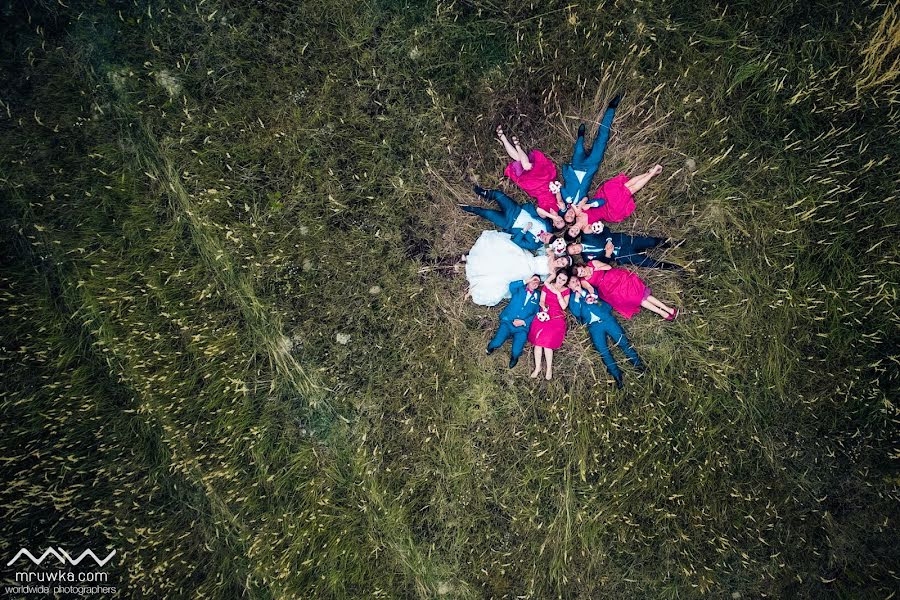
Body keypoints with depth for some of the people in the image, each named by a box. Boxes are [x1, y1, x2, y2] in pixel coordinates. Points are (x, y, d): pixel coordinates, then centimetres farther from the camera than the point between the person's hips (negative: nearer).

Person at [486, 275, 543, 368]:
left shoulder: (538, 296, 12)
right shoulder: (519, 289, 11)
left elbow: (536, 314, 5)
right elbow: (511, 286, -13)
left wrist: (523, 322, -9)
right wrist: (527, 280, -11)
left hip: (522, 327, 0)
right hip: (508, 322, 0)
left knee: (516, 353, -19)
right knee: (496, 343, -21)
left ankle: (514, 356, 18)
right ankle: (493, 344, 17)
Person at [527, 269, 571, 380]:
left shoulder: (566, 291, 7)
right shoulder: (547, 286, 10)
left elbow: (564, 306, -5)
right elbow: (542, 301, 5)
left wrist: (558, 293, -11)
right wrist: (544, 308, -16)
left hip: (557, 318, -2)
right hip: (544, 315, 2)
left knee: (547, 341, -16)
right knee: (538, 341, -13)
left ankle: (549, 368, -4)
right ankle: (537, 367, -6)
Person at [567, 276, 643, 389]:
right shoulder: (571, 299, 17)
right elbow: (576, 313, 0)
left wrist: (583, 292, 0)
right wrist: (577, 297, -3)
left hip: (607, 319, 2)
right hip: (593, 326, -1)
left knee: (623, 342, -12)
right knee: (603, 351, -18)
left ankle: (638, 364, -11)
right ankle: (616, 375, -21)